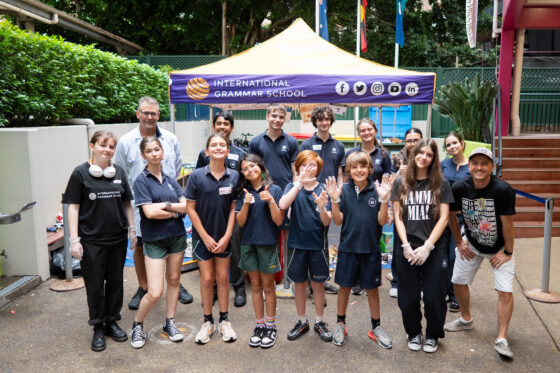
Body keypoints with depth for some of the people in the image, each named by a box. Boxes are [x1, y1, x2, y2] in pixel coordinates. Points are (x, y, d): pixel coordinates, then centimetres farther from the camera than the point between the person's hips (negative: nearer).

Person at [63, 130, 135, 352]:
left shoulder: (119, 172, 6)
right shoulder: (81, 173, -5)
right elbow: (73, 207, -5)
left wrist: (132, 229, 10)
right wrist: (74, 239, -10)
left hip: (118, 238, 4)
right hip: (92, 240, -4)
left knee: (115, 281, 13)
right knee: (95, 284, 6)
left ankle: (112, 322, 29)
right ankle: (98, 328, 22)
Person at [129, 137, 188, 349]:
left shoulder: (170, 179, 8)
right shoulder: (142, 181, -7)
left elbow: (186, 206, -1)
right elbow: (149, 212, -17)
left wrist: (165, 205, -14)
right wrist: (174, 212, -7)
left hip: (177, 235, 5)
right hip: (154, 240, -5)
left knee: (174, 280, 13)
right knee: (155, 292, -8)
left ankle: (169, 323, 29)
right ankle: (137, 325, 18)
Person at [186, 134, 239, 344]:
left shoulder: (234, 177, -5)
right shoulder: (196, 176, -9)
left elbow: (234, 208, -2)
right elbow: (190, 209, -7)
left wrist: (227, 236, -9)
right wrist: (205, 237, -10)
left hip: (224, 236, 1)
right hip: (203, 236, -1)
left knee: (223, 278, 10)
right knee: (207, 278, 5)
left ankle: (224, 321, 25)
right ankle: (208, 322, 23)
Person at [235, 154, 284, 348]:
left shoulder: (274, 190, -6)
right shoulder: (244, 192, 4)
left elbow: (279, 221, -9)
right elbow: (240, 222, -1)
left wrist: (271, 201, -21)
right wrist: (246, 204, -16)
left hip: (267, 244, -3)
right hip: (248, 243, 3)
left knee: (268, 287, 7)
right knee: (255, 286, 12)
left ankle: (271, 326, 21)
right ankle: (260, 325, 25)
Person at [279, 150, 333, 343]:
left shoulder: (323, 190, -2)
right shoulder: (293, 186, -3)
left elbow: (327, 222, -7)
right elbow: (283, 205, -24)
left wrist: (322, 207, -28)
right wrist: (300, 183, -32)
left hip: (317, 244, 0)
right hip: (297, 243, 0)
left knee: (318, 283, 11)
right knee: (299, 283, 12)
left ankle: (319, 322, 27)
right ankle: (302, 322, 28)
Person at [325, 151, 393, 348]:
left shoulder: (377, 190, -3)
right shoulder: (343, 190, -2)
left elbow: (382, 221, -6)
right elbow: (338, 221, -5)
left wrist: (383, 200, -19)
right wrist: (334, 200, -18)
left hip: (371, 248, 0)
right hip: (348, 247, 0)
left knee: (372, 288, 12)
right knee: (345, 286, 11)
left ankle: (376, 327, 28)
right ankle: (340, 324, 29)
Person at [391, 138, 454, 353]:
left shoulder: (441, 184, 1)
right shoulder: (401, 183, 4)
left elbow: (443, 217, -3)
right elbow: (397, 217, 2)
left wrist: (427, 246, -11)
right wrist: (406, 245, -8)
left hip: (434, 249, -1)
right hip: (407, 248, 1)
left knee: (434, 296, 4)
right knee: (408, 297, 7)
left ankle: (433, 335, 28)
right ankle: (414, 333, 31)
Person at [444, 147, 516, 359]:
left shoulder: (503, 190, -26)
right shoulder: (459, 188, -16)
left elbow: (507, 224, -18)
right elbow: (452, 215, 0)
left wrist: (507, 252, -12)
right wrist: (459, 242, 3)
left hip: (499, 247, -3)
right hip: (471, 244, 4)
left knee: (505, 292, -10)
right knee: (458, 282, 10)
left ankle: (501, 339, 4)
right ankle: (466, 320, 35)